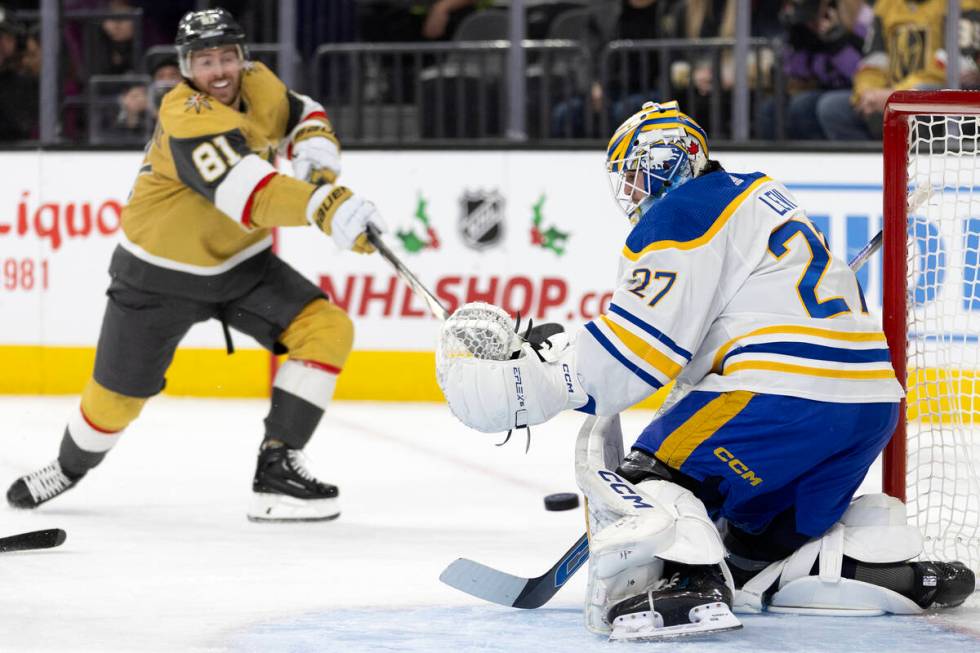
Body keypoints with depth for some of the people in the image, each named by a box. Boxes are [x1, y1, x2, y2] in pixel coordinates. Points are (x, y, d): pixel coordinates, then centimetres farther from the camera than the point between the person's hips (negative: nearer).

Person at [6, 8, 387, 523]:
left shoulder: (259, 85, -8)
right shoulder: (187, 118, -31)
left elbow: (303, 117, 12)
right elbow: (247, 191, -46)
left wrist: (318, 159, -12)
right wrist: (326, 207, -59)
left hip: (239, 262, 6)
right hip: (161, 275, -6)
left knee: (328, 329, -15)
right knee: (117, 399, 5)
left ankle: (276, 470, -13)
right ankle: (70, 468, 40)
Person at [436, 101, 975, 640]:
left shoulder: (682, 212, -2)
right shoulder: (758, 196, 28)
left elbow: (635, 346, -10)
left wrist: (532, 382, -6)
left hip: (790, 392, -9)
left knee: (646, 476, -6)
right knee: (763, 540, 23)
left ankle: (687, 583, -31)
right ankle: (881, 561, 4)